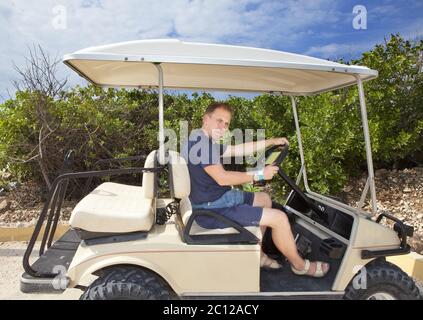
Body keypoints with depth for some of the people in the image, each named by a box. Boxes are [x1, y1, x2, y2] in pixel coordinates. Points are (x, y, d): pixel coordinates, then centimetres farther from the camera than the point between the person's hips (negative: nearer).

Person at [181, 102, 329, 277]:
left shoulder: (207, 141, 11)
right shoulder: (200, 140, -21)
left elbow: (240, 150, 16)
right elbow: (222, 178, -26)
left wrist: (271, 141, 15)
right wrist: (259, 175, -17)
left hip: (220, 197, 11)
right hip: (213, 209, -11)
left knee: (265, 199, 24)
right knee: (279, 218, -9)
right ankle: (299, 265, 17)